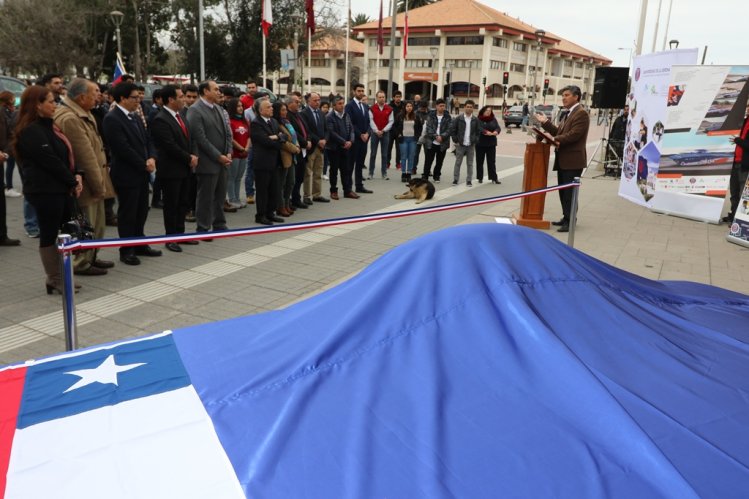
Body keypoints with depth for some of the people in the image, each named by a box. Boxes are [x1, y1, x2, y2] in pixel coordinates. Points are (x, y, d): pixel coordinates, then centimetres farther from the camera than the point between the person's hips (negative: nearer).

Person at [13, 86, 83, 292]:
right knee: (49, 235, 0)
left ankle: (58, 277, 20)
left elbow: (66, 154, 16)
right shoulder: (31, 131, -13)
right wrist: (72, 182, -10)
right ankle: (54, 280, 9)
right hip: (45, 190, -9)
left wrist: (76, 175, 0)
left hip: (61, 188, 9)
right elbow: (50, 161, -18)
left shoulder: (48, 126, 17)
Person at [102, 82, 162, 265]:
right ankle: (126, 251, 12)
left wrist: (152, 158, -5)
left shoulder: (135, 117, 13)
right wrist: (144, 164, -13)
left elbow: (147, 140, 14)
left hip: (142, 173, 8)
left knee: (141, 211, 13)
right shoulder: (112, 119, -14)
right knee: (127, 214, 2)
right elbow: (122, 148, -20)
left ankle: (140, 245, 25)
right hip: (126, 174, -8)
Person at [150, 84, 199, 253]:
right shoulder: (160, 120, -16)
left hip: (185, 169, 8)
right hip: (171, 171, -8)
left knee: (183, 203, 14)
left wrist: (194, 155, -3)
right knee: (171, 205, 2)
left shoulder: (179, 116, 12)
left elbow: (190, 139, 14)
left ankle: (180, 234, 25)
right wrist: (189, 158, -12)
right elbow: (170, 147, -22)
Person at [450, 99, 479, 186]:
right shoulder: (458, 119, -2)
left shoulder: (475, 120, 4)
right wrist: (455, 141, -4)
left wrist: (475, 141, 0)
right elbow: (452, 130, 1)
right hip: (460, 145, -1)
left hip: (471, 146, 2)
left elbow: (478, 132, 10)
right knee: (458, 163, 4)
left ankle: (469, 180, 13)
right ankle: (455, 179, 12)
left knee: (470, 164, 6)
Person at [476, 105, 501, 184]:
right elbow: (479, 128, -21)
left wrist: (496, 131, -24)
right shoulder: (478, 119, -5)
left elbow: (498, 127, -2)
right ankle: (480, 178, 15)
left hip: (491, 143, 3)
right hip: (480, 143, -2)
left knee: (492, 161, 3)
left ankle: (494, 178, 4)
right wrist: (487, 132, -35)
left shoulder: (493, 119, 7)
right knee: (479, 161, 5)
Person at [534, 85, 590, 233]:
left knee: (569, 192, -5)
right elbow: (558, 131, 16)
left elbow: (573, 134, -22)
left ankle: (570, 221, 2)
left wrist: (555, 140, -19)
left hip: (573, 160, -10)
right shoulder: (567, 113, 19)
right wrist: (545, 122, 7)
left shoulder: (581, 113, -12)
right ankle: (566, 218, 24)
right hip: (563, 159, 10)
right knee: (563, 191, 15)